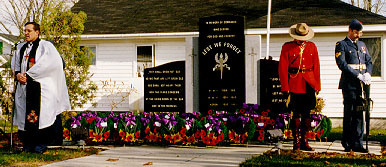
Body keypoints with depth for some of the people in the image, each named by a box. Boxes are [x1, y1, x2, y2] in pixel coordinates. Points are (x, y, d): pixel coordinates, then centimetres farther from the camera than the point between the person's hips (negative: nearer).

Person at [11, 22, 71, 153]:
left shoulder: (45, 46, -1)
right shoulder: (21, 47, 21)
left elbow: (46, 64, -13)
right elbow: (14, 63, 19)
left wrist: (28, 75, -15)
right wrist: (17, 74, -3)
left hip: (40, 86, -6)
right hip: (24, 87, 6)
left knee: (40, 116, -11)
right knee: (24, 116, 4)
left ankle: (40, 146, -4)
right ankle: (28, 146, 11)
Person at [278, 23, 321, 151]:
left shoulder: (312, 47, 11)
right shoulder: (287, 47, 1)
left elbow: (316, 67, 12)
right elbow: (283, 69, -2)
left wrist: (317, 86, 6)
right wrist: (285, 87, -7)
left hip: (309, 86, 3)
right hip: (294, 86, -3)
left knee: (307, 114, 6)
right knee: (296, 114, 0)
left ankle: (304, 142, 15)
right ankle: (296, 142, 8)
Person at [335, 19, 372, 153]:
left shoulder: (362, 45, 20)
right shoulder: (341, 45, -1)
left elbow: (369, 61, 19)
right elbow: (342, 64, -12)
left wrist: (367, 74, -3)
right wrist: (358, 75, -18)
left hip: (361, 84, 6)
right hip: (349, 85, -5)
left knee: (359, 114, 5)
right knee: (349, 113, -2)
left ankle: (357, 144, 8)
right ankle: (347, 143, 8)